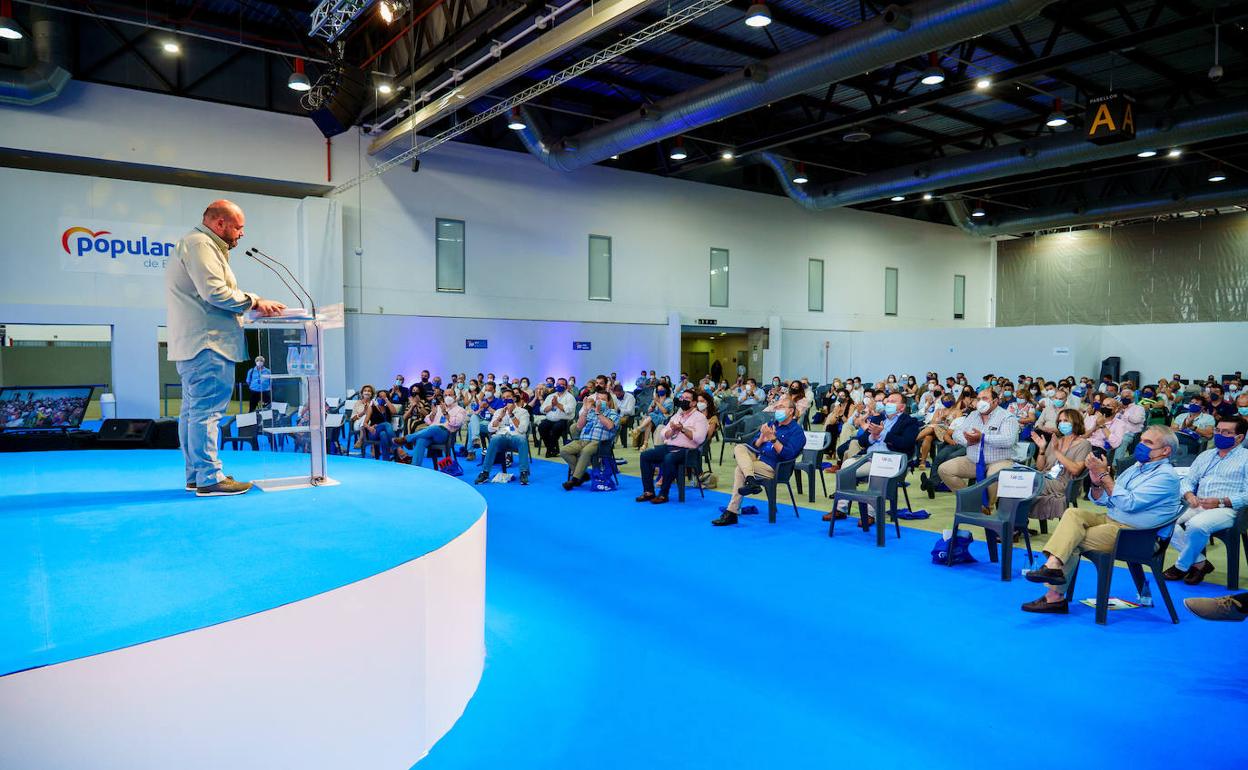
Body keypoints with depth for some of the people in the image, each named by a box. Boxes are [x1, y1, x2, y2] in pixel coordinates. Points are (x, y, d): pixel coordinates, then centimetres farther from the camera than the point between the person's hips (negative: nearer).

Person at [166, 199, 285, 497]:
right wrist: (254, 302, -8)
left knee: (193, 411, 12)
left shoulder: (202, 244, 25)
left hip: (195, 345, 11)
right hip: (207, 343, -11)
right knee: (206, 411, -11)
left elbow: (212, 294, 22)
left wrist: (253, 303, 9)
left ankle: (195, 475, 18)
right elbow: (215, 292, -19)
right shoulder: (200, 244, -8)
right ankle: (209, 478, -11)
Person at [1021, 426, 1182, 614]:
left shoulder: (1166, 476, -10)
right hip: (1110, 519, 8)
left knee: (1072, 541, -19)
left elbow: (1129, 503, -21)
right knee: (1073, 513, -18)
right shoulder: (1137, 467, 17)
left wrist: (1104, 475, -16)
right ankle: (1054, 564, -28)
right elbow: (1103, 500, 15)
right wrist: (1096, 483, -6)